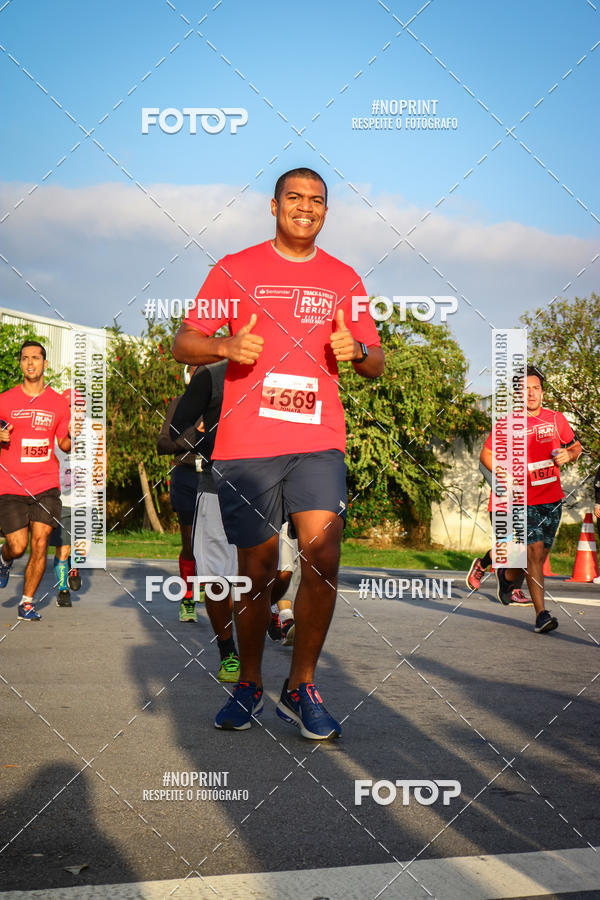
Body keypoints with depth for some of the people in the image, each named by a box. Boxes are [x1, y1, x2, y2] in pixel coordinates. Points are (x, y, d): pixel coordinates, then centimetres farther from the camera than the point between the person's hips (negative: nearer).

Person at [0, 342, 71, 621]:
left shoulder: (59, 403, 7)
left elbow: (64, 445, 14)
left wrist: (74, 435, -7)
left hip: (46, 485, 1)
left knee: (40, 543, -8)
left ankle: (27, 603, 7)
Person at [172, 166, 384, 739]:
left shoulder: (344, 279, 14)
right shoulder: (235, 269, 8)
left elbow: (376, 365, 18)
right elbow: (183, 345, 6)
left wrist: (356, 351, -6)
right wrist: (226, 346, -15)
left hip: (319, 441, 1)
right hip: (245, 443, -1)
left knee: (323, 558, -14)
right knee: (257, 571, 4)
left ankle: (301, 687, 3)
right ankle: (249, 685, 24)